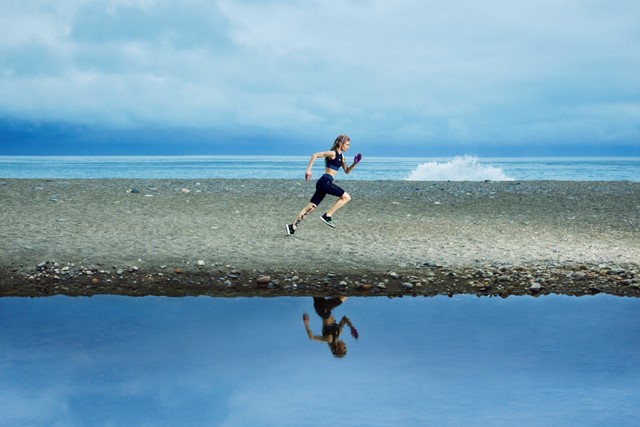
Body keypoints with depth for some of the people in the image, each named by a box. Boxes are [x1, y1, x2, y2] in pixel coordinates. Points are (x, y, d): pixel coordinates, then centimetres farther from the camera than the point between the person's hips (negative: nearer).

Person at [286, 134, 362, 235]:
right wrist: (308, 170, -19)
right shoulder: (332, 153, -8)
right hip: (325, 181, -9)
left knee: (311, 207, 7)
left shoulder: (341, 156, 19)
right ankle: (327, 216, -10)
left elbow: (347, 171, 25)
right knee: (346, 197, -11)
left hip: (323, 183, 9)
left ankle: (292, 226, 6)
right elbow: (315, 155, -14)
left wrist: (354, 164, 8)